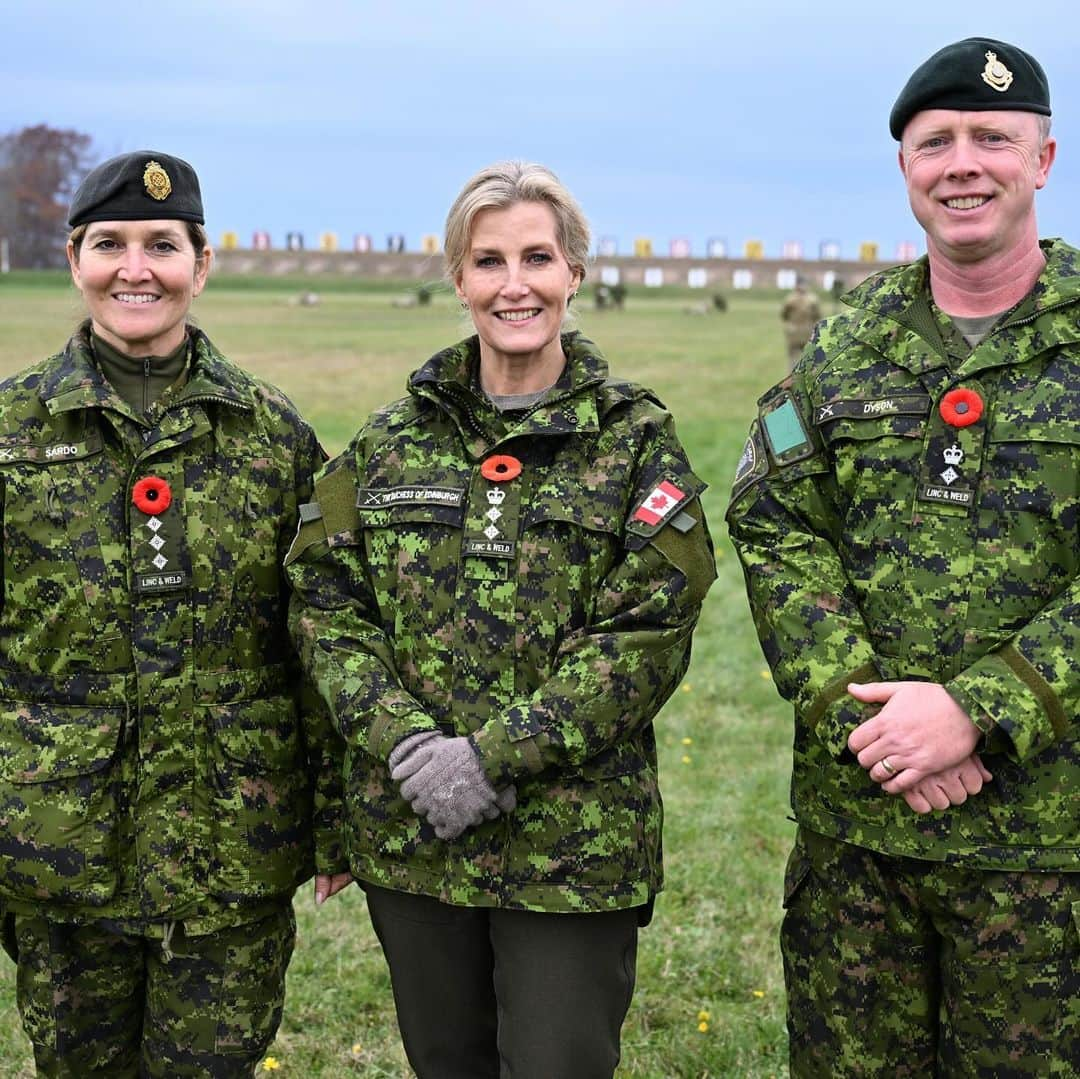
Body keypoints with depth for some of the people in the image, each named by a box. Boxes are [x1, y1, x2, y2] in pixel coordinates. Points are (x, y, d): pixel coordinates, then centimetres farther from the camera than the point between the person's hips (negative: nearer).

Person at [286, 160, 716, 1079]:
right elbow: (326, 602, 2)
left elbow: (647, 636, -11)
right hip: (410, 836, 3)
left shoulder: (636, 440, -4)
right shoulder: (393, 440, 5)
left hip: (575, 845, -3)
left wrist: (495, 757, -18)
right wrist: (404, 741, -14)